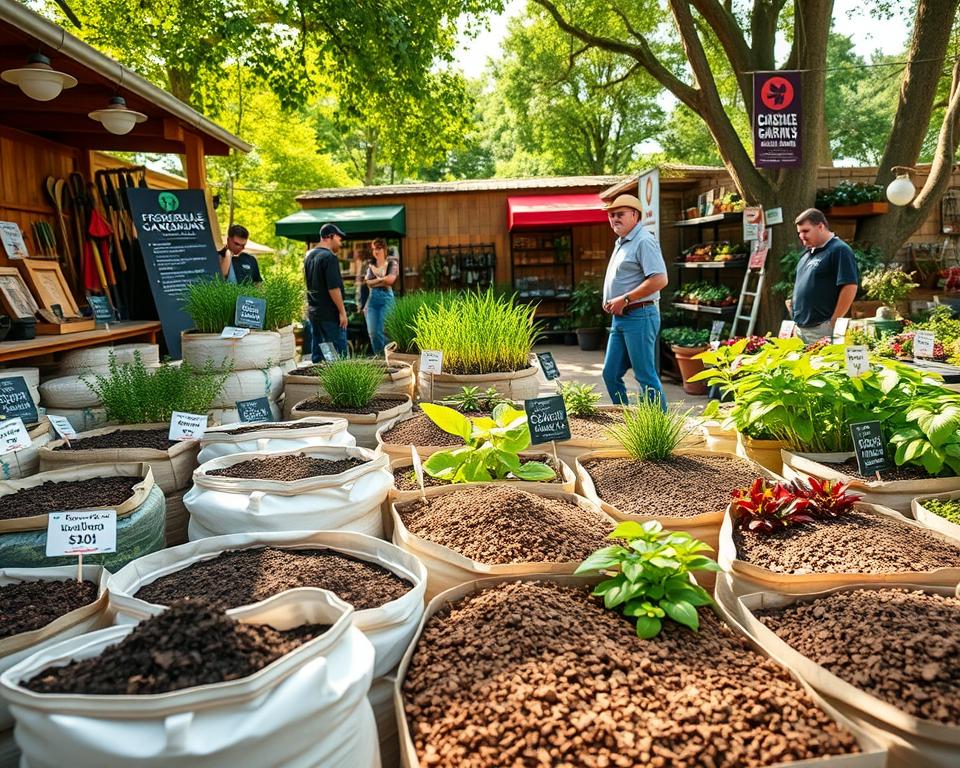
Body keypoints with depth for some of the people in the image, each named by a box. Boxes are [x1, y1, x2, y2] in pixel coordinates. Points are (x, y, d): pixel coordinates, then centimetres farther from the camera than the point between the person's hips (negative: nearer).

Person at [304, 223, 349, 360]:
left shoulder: (309, 256, 13)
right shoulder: (329, 257, -14)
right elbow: (333, 288, -20)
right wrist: (342, 311, -16)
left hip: (313, 312, 9)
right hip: (330, 313, -9)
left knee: (317, 352, 11)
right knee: (339, 352, -6)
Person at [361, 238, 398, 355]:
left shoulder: (392, 263, 3)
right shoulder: (371, 265, 16)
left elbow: (390, 280, -11)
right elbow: (367, 282, 10)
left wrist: (375, 280, -1)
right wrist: (382, 280, 1)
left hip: (386, 297, -4)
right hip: (372, 298, 4)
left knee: (382, 331, -10)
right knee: (372, 331, -1)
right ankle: (378, 356, 13)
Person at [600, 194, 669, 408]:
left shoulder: (644, 241, -13)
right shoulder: (621, 242, 18)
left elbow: (659, 280, -23)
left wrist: (624, 299, -20)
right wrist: (609, 301, 9)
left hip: (639, 316, -10)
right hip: (620, 318, 10)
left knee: (645, 375, -5)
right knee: (610, 373, 12)